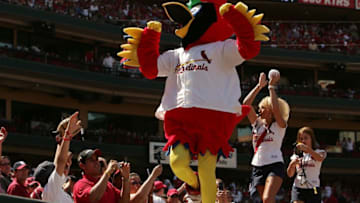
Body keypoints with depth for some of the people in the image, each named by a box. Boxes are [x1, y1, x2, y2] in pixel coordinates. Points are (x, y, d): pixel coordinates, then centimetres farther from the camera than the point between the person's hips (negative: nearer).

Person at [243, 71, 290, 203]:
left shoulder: (280, 125, -1)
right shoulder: (257, 123, 12)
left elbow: (276, 108, -19)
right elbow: (246, 103, 4)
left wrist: (271, 87, -13)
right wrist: (259, 86, 2)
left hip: (275, 165, -6)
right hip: (258, 166, 6)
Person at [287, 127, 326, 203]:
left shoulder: (319, 152, 4)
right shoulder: (296, 155, 11)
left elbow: (320, 158, -23)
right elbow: (290, 174, 8)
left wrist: (307, 148, -36)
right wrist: (292, 164, -14)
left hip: (313, 188, -1)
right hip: (298, 188, 1)